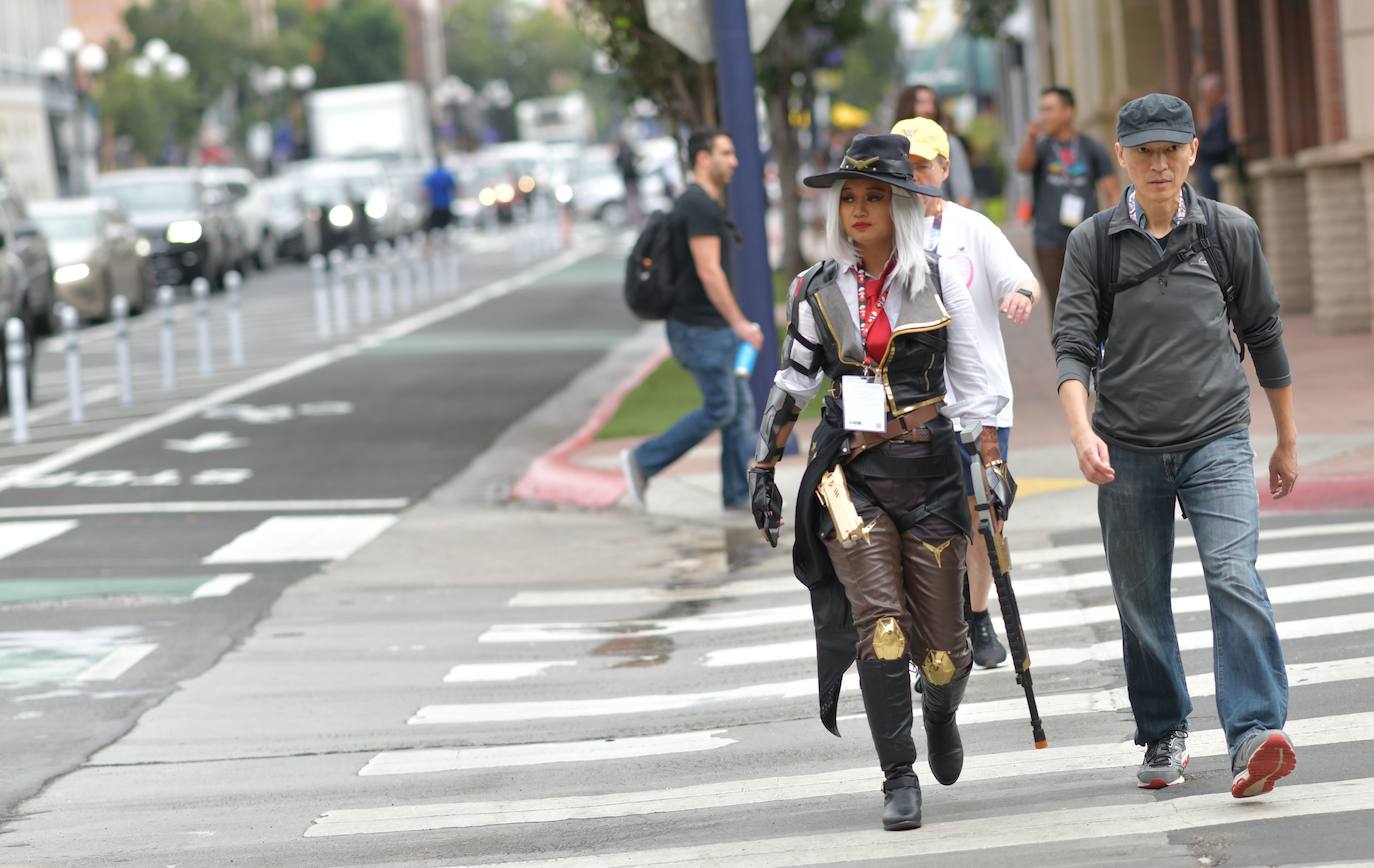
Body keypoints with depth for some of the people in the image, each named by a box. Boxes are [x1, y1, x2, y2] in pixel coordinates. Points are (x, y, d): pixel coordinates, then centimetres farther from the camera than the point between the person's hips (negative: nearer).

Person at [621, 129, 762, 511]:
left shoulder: (704, 203, 15)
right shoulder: (700, 206, -17)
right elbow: (708, 271, -23)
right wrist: (739, 323, -22)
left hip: (713, 327, 10)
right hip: (701, 328, -10)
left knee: (740, 406, 8)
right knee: (719, 410, -5)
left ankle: (740, 494, 8)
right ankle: (643, 462, 3)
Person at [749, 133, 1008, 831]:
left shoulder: (938, 283, 2)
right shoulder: (818, 290, 7)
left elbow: (971, 383, 4)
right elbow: (791, 385, 15)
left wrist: (994, 466, -5)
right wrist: (763, 468, 13)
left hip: (930, 469, -1)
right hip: (850, 472, 1)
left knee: (940, 650, 0)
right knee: (880, 627, -16)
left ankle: (940, 715, 36)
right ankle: (899, 778, -5)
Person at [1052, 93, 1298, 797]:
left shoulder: (1231, 232, 3)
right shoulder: (1093, 244, 1)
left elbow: (1264, 336, 13)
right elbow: (1073, 347, -4)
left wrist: (1287, 441, 17)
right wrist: (1082, 432, -22)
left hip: (1217, 443, -1)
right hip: (1128, 451, 1)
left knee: (1235, 581, -18)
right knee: (1142, 604, 8)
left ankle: (1254, 737, -24)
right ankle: (1164, 735, 25)